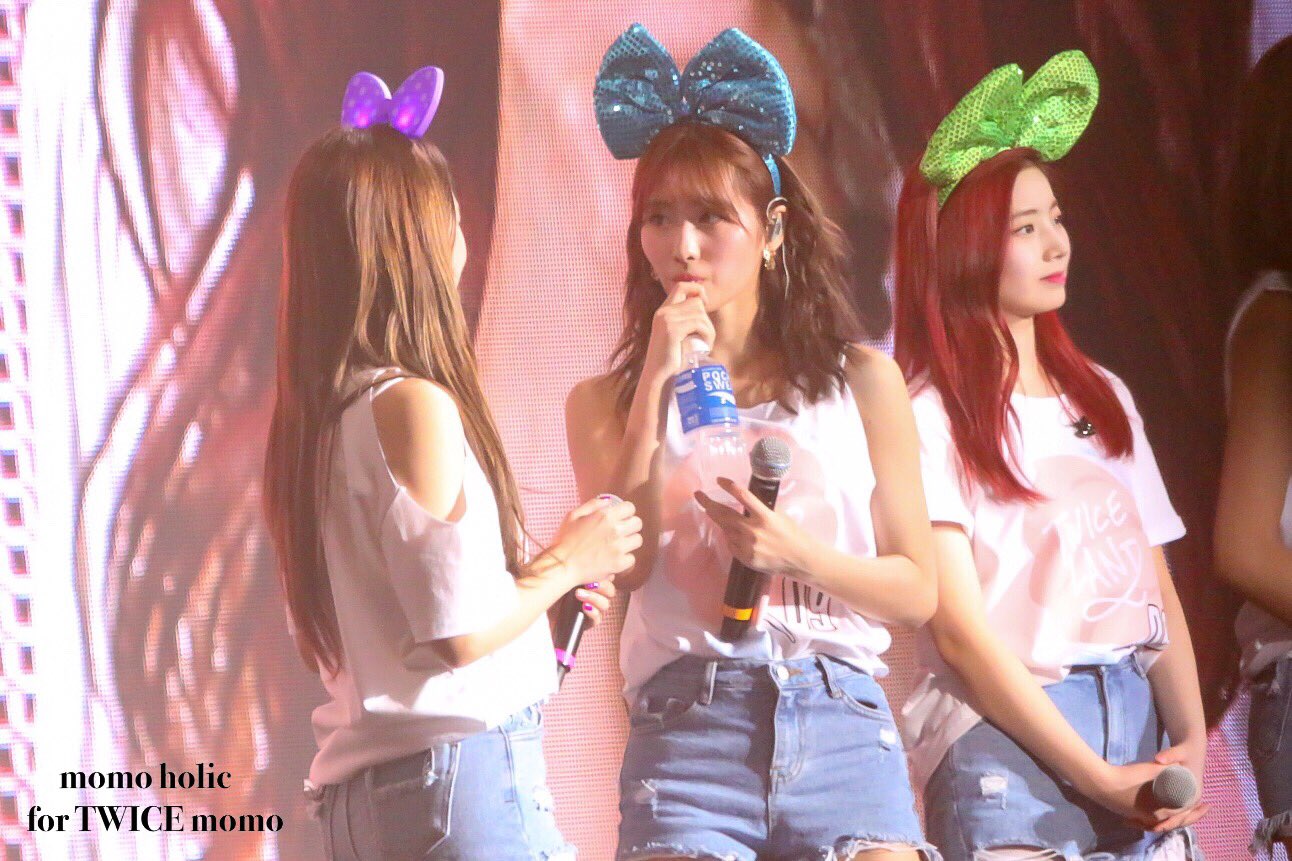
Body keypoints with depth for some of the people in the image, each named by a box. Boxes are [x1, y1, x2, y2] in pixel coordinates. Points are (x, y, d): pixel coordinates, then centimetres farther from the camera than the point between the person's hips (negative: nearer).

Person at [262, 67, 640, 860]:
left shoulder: (319, 416, 12)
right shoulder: (416, 406, -13)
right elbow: (461, 629, -17)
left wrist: (542, 573, 15)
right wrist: (567, 564, -1)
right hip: (460, 763, -9)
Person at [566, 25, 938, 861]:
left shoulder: (863, 382, 13)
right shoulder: (607, 400, 14)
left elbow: (916, 589, 11)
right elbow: (623, 566, -4)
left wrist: (795, 551, -7)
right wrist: (657, 383, -3)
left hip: (842, 724, 0)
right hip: (689, 723, 0)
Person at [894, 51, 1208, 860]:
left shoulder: (1104, 399, 15)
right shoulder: (928, 419, -5)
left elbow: (1160, 594, 11)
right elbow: (961, 631, -10)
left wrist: (1191, 744, -5)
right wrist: (1095, 776, -13)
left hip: (1135, 722, 6)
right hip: (1005, 734, -5)